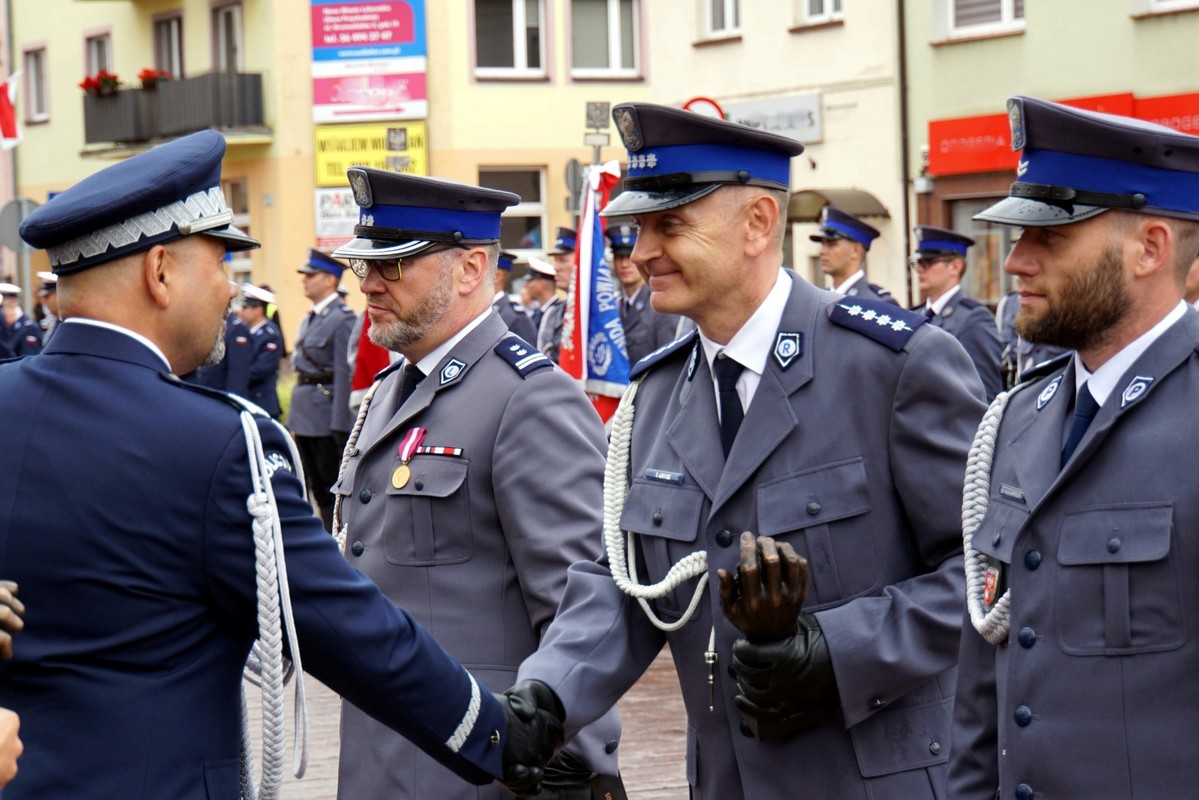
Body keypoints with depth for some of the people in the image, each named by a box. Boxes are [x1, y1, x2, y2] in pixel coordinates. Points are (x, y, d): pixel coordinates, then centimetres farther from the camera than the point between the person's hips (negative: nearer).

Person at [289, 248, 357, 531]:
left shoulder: (342, 319, -12)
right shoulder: (310, 319, 15)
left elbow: (345, 374, -16)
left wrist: (340, 425, -19)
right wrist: (293, 416, 16)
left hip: (326, 414, -9)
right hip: (304, 417, 9)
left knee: (332, 487, -3)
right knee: (317, 487, 12)